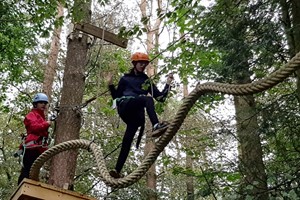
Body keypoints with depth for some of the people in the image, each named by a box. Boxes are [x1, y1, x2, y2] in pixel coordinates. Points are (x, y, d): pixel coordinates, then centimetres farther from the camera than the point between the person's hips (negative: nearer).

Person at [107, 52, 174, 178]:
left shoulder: (147, 81, 27)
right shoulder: (125, 79, 22)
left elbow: (161, 97, 18)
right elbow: (116, 97, 19)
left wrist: (168, 83, 8)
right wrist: (110, 85, 6)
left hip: (136, 114, 2)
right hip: (125, 106, -2)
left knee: (128, 140, -14)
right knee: (148, 99, -30)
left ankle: (118, 170, -19)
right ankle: (155, 126, -50)